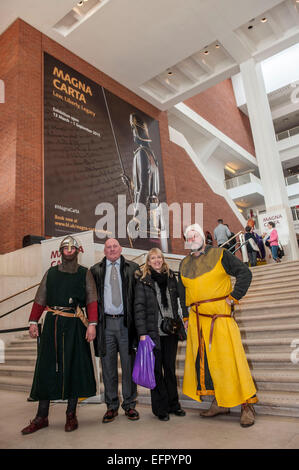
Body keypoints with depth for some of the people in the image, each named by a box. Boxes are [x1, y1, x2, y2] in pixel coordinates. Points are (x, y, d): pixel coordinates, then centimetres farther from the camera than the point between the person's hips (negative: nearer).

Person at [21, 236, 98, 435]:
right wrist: (33, 322, 4)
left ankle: (71, 415, 20)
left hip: (74, 325, -2)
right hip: (52, 324, 2)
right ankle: (42, 417, 18)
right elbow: (40, 299, 12)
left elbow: (92, 300, -1)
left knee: (73, 367, 5)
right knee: (46, 367, 5)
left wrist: (92, 324, -10)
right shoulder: (51, 273, 12)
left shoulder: (85, 274, 4)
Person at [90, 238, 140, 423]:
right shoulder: (95, 270, 8)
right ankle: (112, 406, 24)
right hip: (105, 323, 1)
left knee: (129, 365, 7)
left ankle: (129, 404, 23)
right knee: (108, 367, 9)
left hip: (126, 322, 0)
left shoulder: (133, 268, 5)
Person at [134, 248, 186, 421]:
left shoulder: (170, 277, 8)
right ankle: (161, 408, 20)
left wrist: (180, 323, 8)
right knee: (157, 370, 6)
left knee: (170, 368, 13)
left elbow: (178, 300, 14)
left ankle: (173, 404, 27)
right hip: (153, 332, -3)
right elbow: (139, 308, -8)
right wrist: (142, 333, -13)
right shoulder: (143, 280, -4)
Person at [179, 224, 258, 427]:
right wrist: (186, 316, 15)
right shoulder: (185, 264, 16)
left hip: (220, 315, -5)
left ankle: (247, 405, 6)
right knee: (204, 361, 7)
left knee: (229, 358, -6)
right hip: (196, 319, 5)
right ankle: (219, 403, 20)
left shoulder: (220, 255, 2)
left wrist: (233, 297, -8)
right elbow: (182, 292, 22)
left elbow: (245, 273, -2)